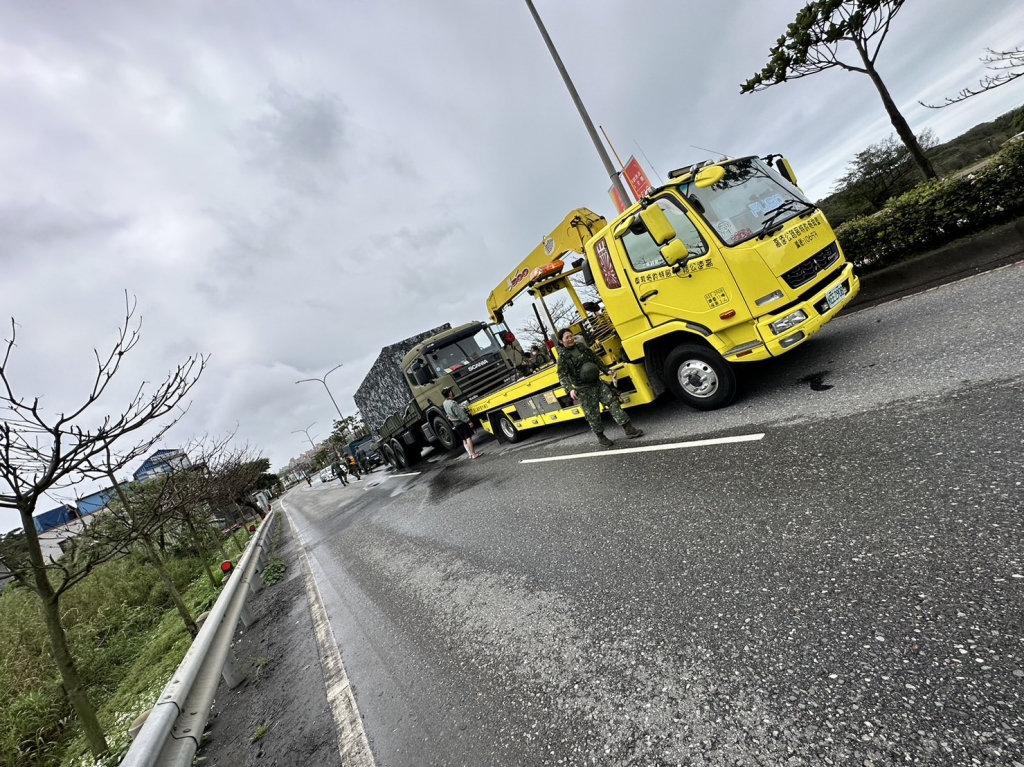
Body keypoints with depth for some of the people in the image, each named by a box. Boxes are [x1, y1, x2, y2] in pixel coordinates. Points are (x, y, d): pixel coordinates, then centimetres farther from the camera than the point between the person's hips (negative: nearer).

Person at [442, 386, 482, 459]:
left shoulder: (445, 403, 6)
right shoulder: (452, 403, -24)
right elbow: (460, 414, -23)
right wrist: (468, 421, -16)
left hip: (455, 424, 9)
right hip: (461, 422, -9)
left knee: (464, 440, 12)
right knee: (468, 438, -5)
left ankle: (470, 454, 17)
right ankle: (474, 454, -3)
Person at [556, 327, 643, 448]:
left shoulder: (582, 347, 7)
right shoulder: (563, 357, -9)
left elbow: (596, 360, 16)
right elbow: (562, 376, -16)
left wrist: (607, 371, 11)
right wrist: (570, 389, -31)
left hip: (597, 383, 5)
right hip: (584, 390, -5)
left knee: (613, 402, 1)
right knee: (593, 414, 3)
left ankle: (629, 429, 7)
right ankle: (601, 437, 21)